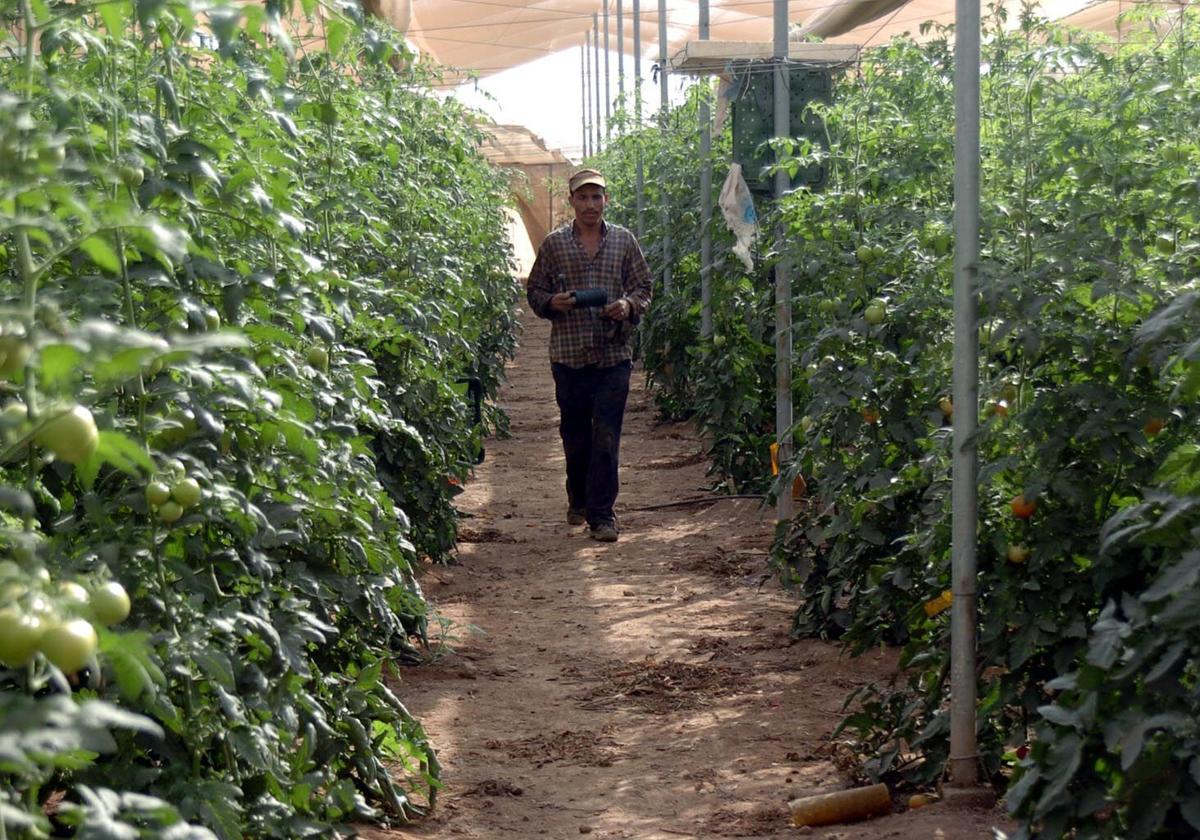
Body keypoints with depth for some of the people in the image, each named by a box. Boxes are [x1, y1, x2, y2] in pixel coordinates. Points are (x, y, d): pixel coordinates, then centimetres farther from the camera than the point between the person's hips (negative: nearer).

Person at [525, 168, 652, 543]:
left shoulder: (624, 241, 7)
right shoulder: (554, 244, 5)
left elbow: (643, 287, 11)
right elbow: (534, 291, 10)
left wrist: (629, 306, -10)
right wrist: (553, 302, -11)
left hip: (614, 355, -1)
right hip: (569, 354, 1)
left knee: (607, 437, -6)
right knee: (574, 433, 11)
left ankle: (601, 514, -2)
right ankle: (579, 500, 32)